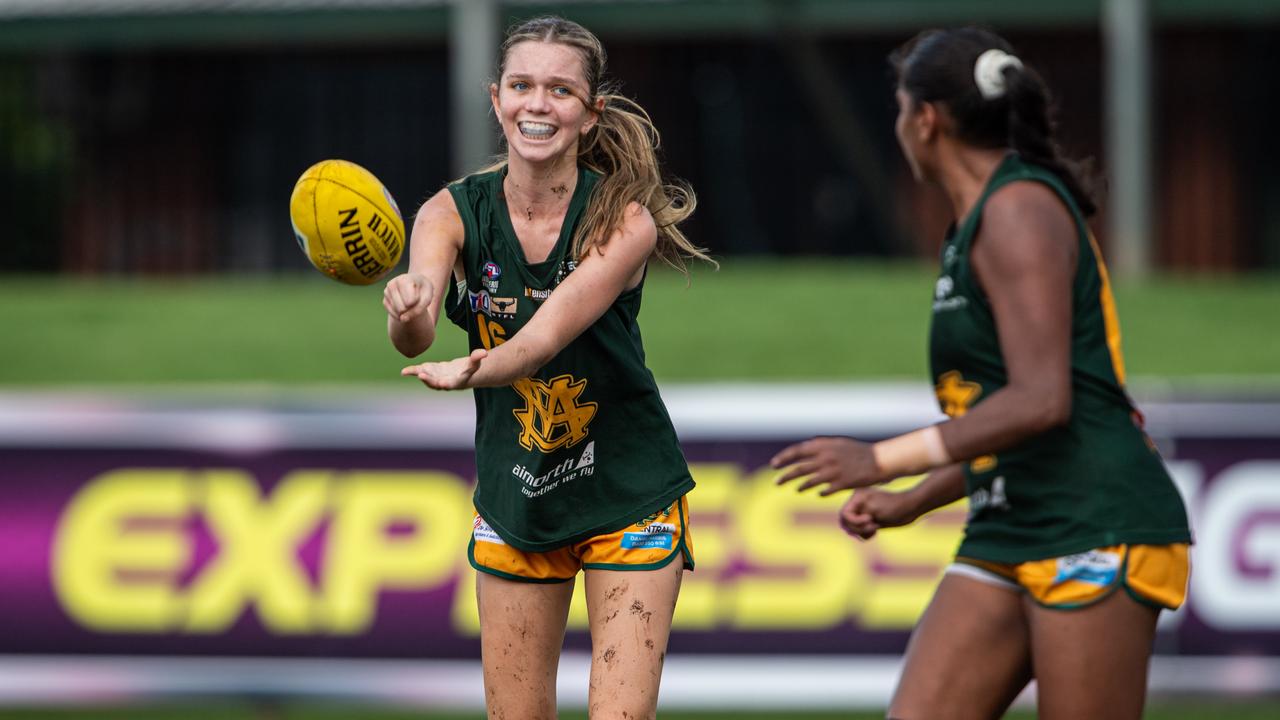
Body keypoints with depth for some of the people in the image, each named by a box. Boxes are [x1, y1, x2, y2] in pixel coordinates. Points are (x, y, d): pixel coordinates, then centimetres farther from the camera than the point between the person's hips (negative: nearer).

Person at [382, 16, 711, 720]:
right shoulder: (453, 212, -10)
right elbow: (413, 339, -27)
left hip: (627, 494, -3)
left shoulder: (624, 219, -18)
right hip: (512, 496, 3)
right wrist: (408, 309, -51)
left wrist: (469, 371, -52)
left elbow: (545, 336, -31)